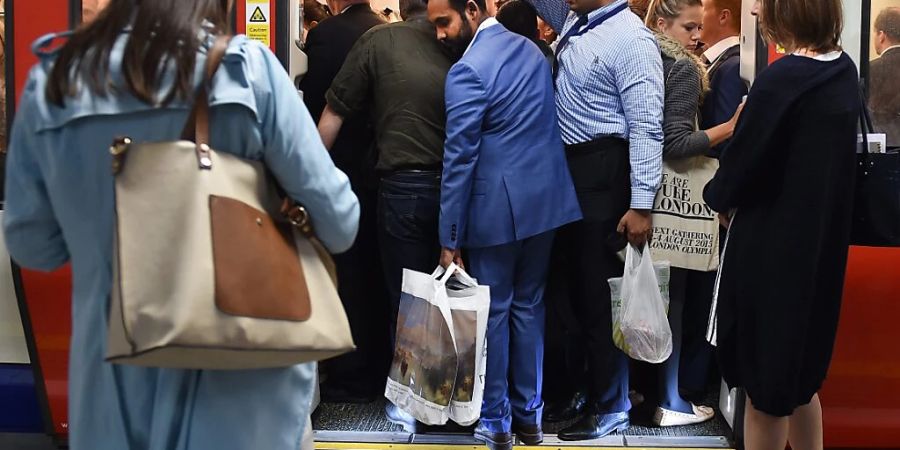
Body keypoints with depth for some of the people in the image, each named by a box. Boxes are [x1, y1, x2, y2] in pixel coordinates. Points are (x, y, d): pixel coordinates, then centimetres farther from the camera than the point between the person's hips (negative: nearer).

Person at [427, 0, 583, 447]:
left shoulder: (467, 71, -16)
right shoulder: (531, 49, 10)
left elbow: (459, 158, -16)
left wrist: (450, 237, -12)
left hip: (497, 207, -7)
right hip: (544, 199, 7)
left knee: (492, 311, 5)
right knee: (529, 306, 15)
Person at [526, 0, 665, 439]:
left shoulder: (631, 38, -17)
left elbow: (646, 127, -20)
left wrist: (641, 205, -22)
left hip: (602, 172, -8)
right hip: (566, 167, 8)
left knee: (602, 294, 2)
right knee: (576, 288, 18)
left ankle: (609, 408, 15)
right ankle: (580, 388, 33)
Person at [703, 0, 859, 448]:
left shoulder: (784, 78, -22)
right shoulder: (843, 71, 3)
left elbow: (744, 160, -15)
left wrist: (718, 196, 5)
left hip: (774, 245, -8)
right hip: (820, 241, 8)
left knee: (765, 382, 6)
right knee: (798, 374, 21)